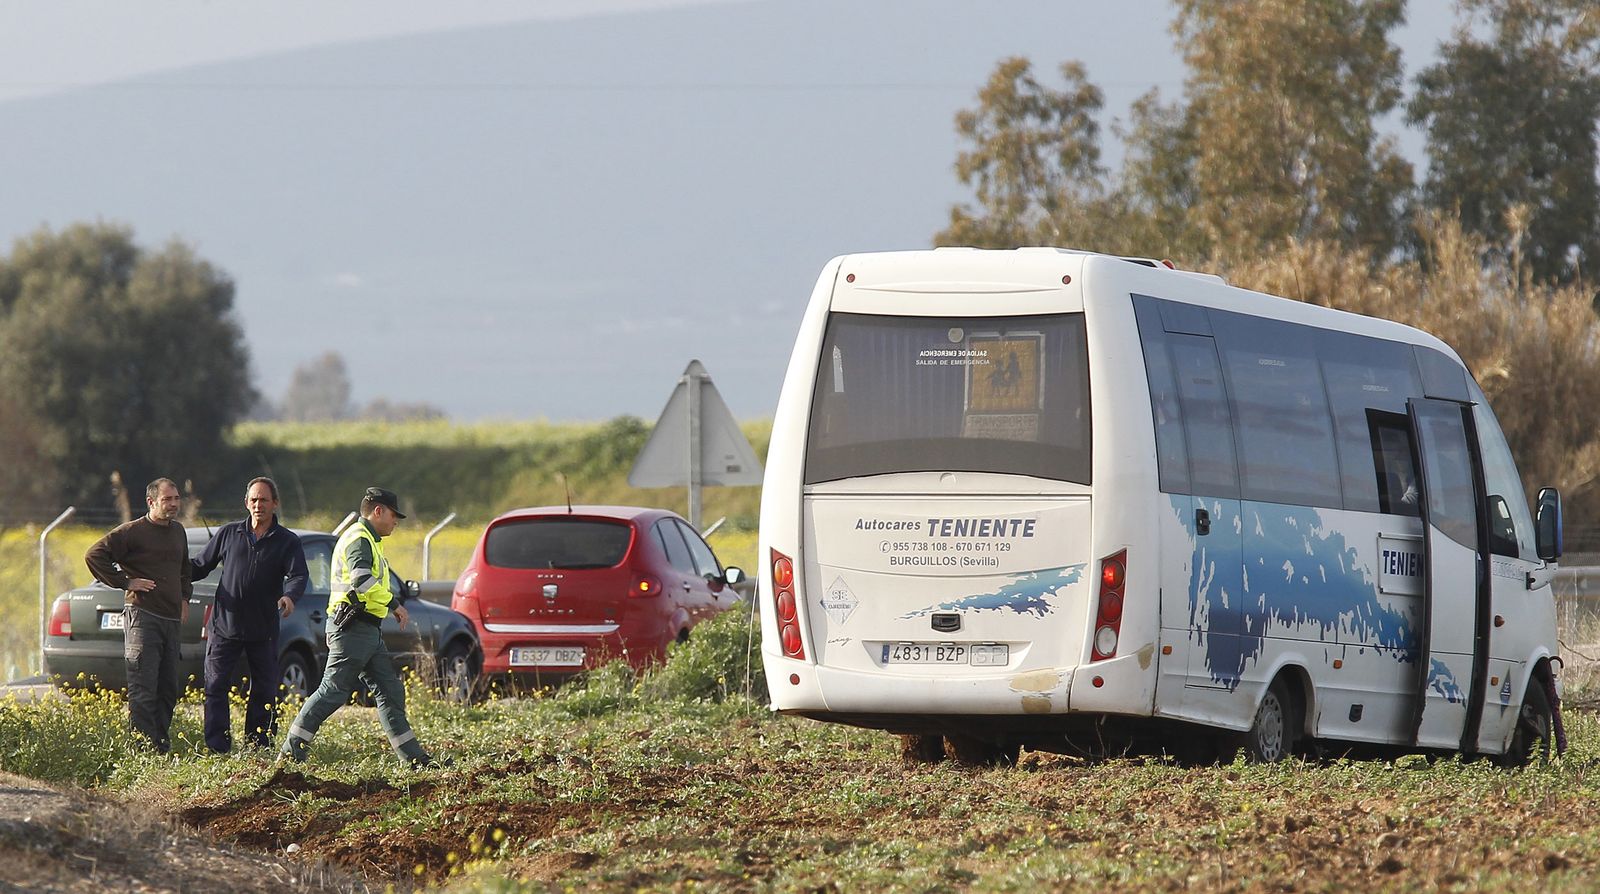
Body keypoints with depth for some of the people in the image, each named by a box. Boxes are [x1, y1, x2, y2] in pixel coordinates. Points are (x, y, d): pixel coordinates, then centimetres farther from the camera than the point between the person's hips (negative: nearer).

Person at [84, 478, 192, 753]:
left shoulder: (178, 531, 17)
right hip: (142, 616, -8)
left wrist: (185, 597, 20)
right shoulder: (132, 532, -7)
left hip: (171, 617, 8)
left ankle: (163, 748, 17)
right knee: (143, 690, -10)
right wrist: (124, 582, -11)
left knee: (168, 690, 10)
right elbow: (94, 555, -12)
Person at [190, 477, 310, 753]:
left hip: (263, 631, 0)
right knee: (215, 688, -4)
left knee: (264, 693, 5)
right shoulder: (228, 533, 7)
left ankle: (258, 750, 13)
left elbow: (299, 575, -11)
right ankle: (217, 750, -3)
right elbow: (201, 565, 14)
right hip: (224, 626, 0)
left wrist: (290, 596, -33)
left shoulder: (287, 541, 2)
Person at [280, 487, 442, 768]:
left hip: (369, 631, 11)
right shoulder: (359, 539, -12)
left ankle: (412, 756, 10)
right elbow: (364, 582, -26)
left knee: (390, 692, 9)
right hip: (353, 628, -11)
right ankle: (291, 750, -6)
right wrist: (394, 603, -18)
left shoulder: (369, 541, 23)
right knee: (333, 691, -9)